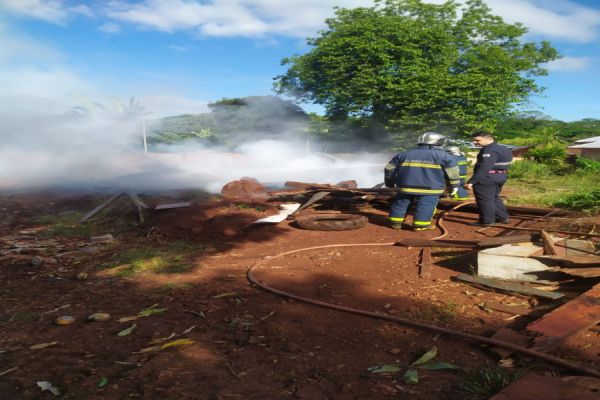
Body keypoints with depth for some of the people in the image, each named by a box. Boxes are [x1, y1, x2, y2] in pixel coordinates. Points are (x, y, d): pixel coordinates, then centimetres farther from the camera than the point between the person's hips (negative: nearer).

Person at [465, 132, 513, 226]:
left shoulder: (489, 151, -21)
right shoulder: (501, 149, 13)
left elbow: (483, 168, -27)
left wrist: (471, 181, -28)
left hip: (486, 179, -10)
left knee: (485, 200, 0)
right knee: (494, 198, 21)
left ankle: (487, 221, 7)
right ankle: (503, 217, 28)